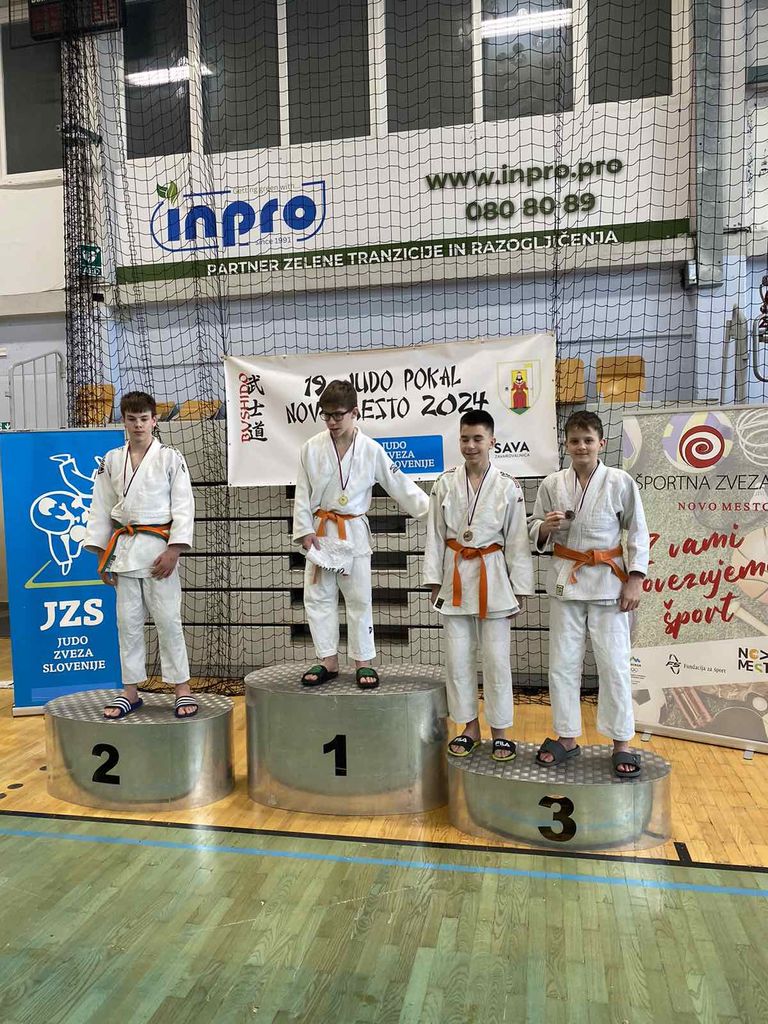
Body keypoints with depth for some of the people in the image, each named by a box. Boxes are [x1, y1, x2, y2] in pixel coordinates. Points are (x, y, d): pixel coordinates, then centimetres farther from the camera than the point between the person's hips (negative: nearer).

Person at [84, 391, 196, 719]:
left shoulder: (170, 458, -2)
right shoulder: (111, 460, 9)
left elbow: (183, 507, -5)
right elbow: (101, 509, 11)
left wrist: (173, 551, -13)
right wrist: (102, 555, 7)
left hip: (158, 547, -3)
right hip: (123, 547, 4)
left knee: (168, 619, -2)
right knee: (128, 622, 9)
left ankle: (182, 689, 9)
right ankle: (130, 692, 21)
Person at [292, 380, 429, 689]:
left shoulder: (371, 450, -6)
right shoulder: (312, 448, -3)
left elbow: (401, 485, -4)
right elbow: (302, 494, 2)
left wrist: (431, 509, -11)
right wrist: (305, 531, -4)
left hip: (354, 531, -2)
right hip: (320, 531, 2)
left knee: (359, 598, 3)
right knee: (318, 596, 6)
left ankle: (364, 662, 17)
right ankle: (328, 662, 19)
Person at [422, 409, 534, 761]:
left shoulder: (508, 487, -4)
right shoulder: (445, 483, 1)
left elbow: (517, 541, -1)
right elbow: (435, 535, 4)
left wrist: (518, 590, -2)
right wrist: (435, 581, 2)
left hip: (492, 577, -2)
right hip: (456, 577, 2)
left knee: (496, 659, 3)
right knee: (458, 658, 8)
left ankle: (500, 731, 20)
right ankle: (470, 728, 24)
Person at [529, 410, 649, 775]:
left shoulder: (620, 482, -4)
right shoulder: (552, 484, 1)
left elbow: (638, 533, 0)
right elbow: (535, 533, 8)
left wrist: (635, 580, -6)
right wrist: (546, 527, -15)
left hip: (608, 582, -2)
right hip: (565, 581, 2)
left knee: (614, 665, 2)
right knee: (562, 663, 7)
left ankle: (621, 744, 17)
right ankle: (567, 738, 23)